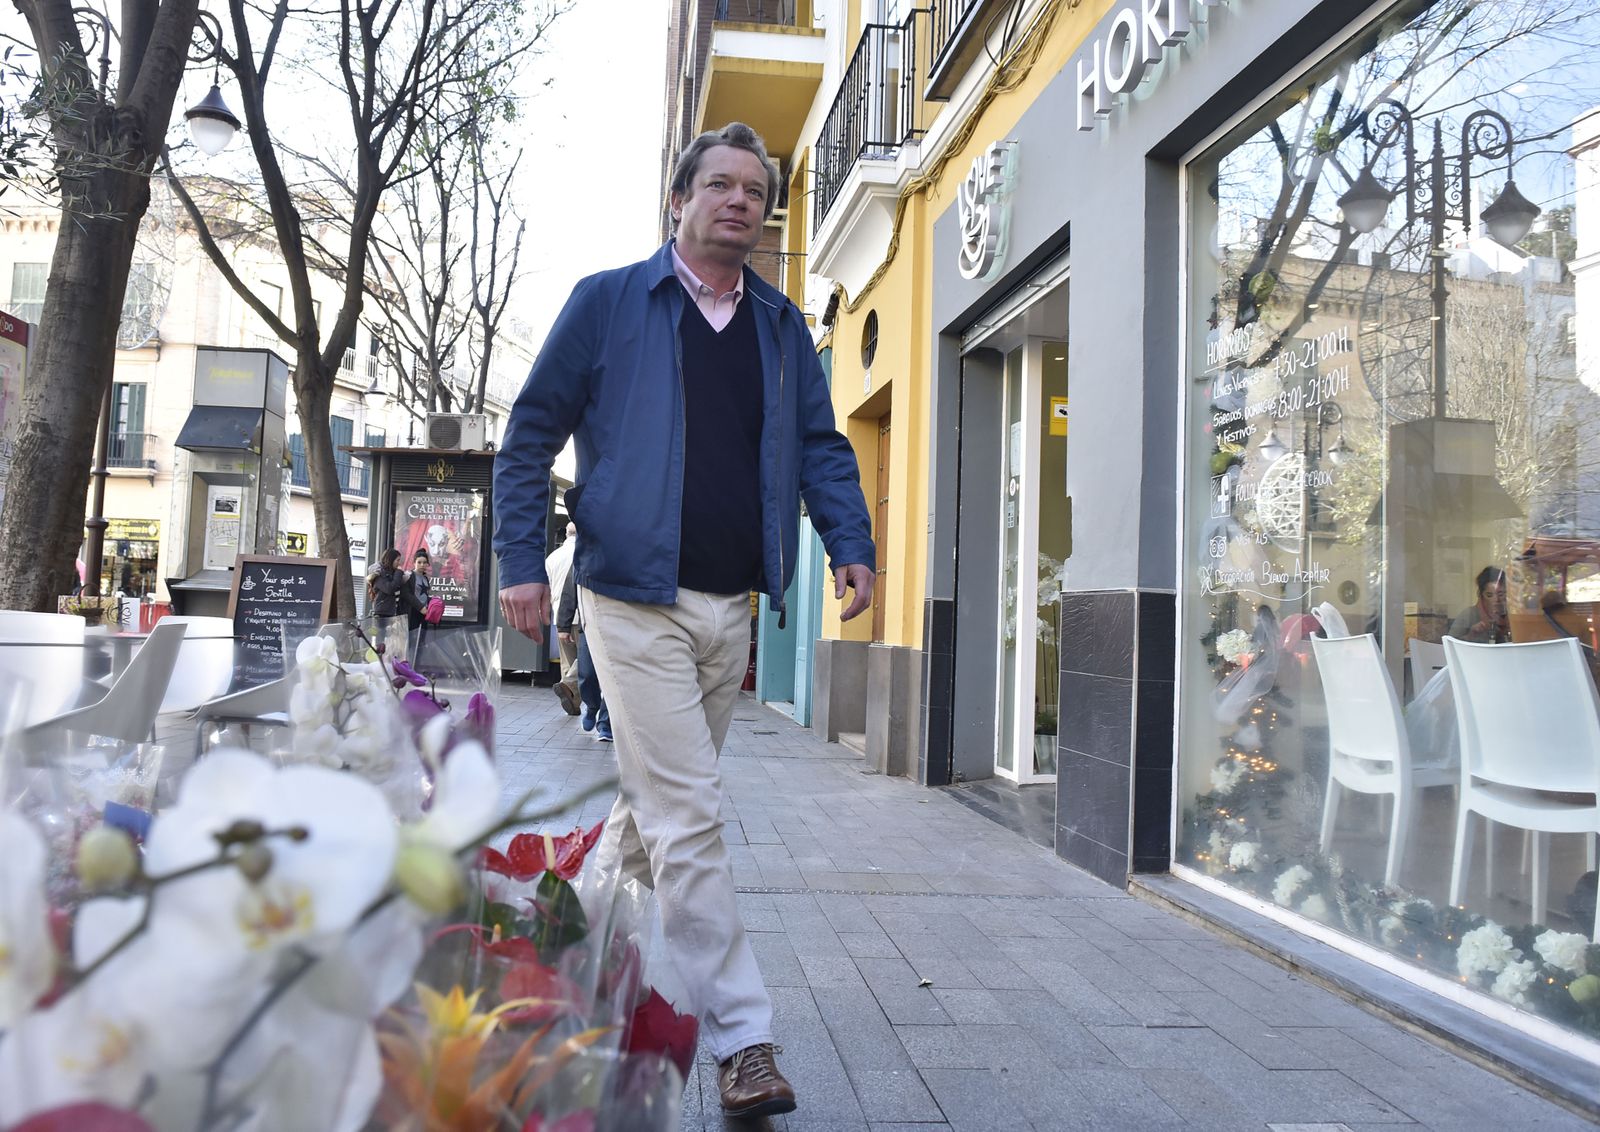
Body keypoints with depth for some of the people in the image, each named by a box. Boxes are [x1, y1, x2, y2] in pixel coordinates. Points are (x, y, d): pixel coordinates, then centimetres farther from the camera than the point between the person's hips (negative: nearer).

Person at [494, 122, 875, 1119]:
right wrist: (523, 560, -5)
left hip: (732, 607, 5)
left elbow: (821, 442, 13)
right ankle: (743, 1040, 1)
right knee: (689, 814, -7)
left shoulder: (783, 327, 14)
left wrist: (851, 542, -3)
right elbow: (533, 433, 2)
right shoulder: (609, 303, 2)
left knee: (662, 802, 15)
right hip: (636, 599, -5)